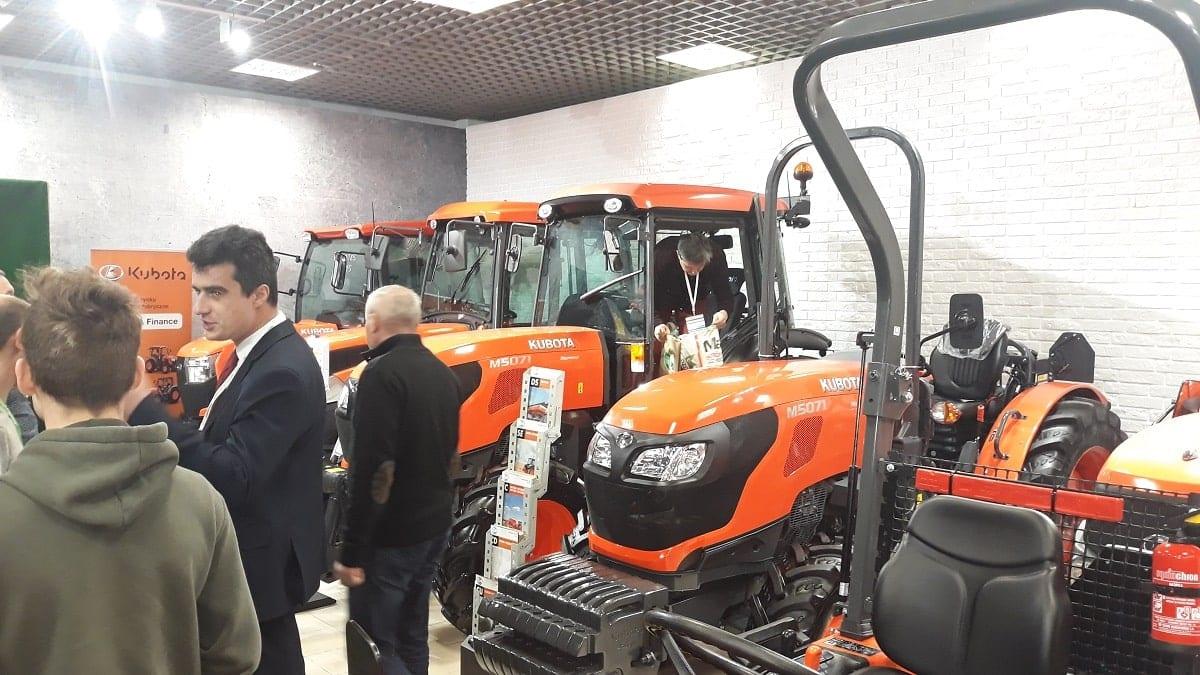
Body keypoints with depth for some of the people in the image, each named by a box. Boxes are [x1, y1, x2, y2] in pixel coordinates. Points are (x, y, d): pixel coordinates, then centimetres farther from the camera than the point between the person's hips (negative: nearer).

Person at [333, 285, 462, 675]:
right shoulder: (442, 374, 10)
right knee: (412, 637, 17)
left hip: (390, 535, -8)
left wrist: (352, 550, -19)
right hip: (434, 526, 9)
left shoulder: (383, 373, -18)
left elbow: (373, 469, -24)